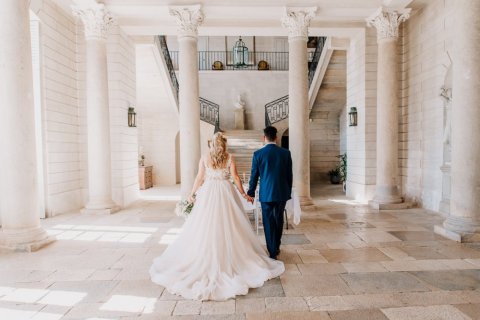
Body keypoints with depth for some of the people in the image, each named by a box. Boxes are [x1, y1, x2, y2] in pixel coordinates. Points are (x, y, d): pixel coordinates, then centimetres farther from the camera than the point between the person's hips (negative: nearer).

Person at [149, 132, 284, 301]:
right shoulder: (229, 158, -2)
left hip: (208, 193, 1)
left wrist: (192, 194, 11)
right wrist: (243, 194, 5)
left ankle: (206, 260, 16)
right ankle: (230, 258, 16)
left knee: (206, 227, 8)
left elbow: (199, 178, 0)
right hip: (226, 193, 0)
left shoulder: (204, 158, 0)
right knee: (229, 227, 8)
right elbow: (235, 177, -4)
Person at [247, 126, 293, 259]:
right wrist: (288, 192, 16)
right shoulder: (286, 153, -2)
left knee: (269, 222, 7)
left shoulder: (258, 154, -7)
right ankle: (276, 247, 35)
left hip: (266, 194, -2)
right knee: (279, 220, 19)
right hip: (282, 193, 3)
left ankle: (273, 252, 13)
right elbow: (289, 175, 4)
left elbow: (254, 176, -2)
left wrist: (250, 193, 10)